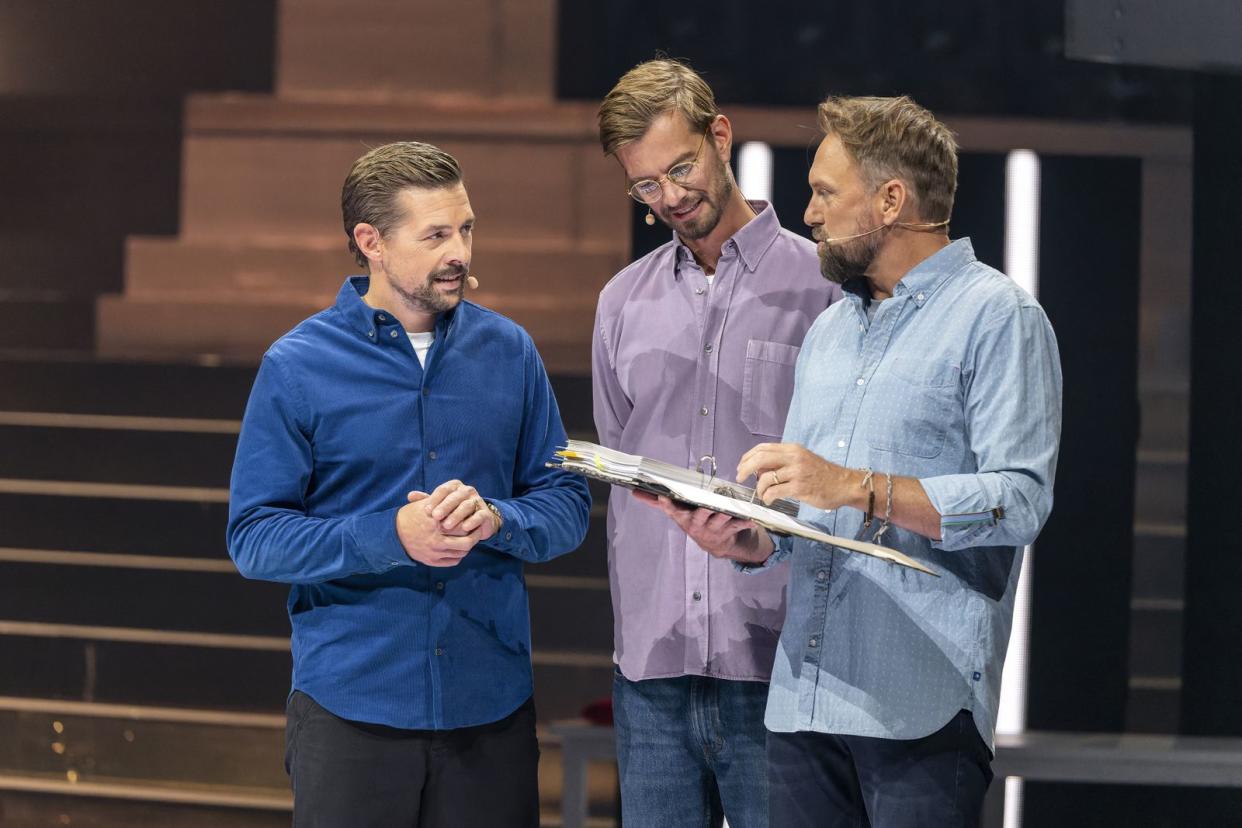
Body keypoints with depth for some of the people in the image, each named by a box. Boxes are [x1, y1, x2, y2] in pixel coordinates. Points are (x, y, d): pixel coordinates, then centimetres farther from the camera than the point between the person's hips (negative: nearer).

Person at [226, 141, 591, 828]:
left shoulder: (508, 352, 5)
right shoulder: (296, 367, -4)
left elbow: (567, 504, 6)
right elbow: (253, 538, -7)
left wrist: (495, 518, -16)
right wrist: (392, 535, -20)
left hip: (490, 709, 3)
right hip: (350, 711, -2)